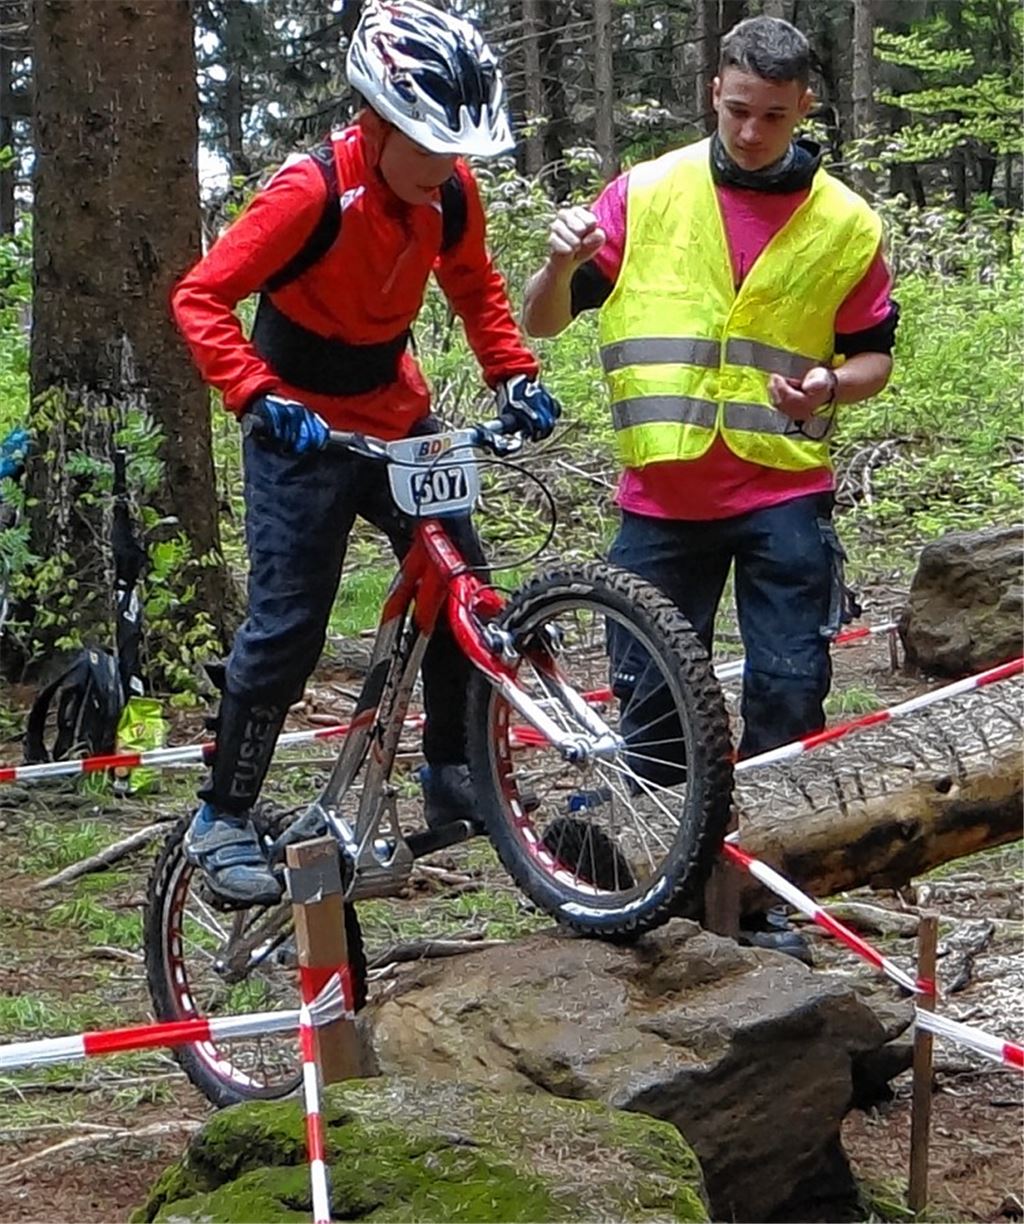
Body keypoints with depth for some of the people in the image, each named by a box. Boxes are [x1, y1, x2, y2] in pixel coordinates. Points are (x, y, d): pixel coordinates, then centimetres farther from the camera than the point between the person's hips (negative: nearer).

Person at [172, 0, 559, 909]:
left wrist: (514, 374, 0)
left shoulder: (450, 190, -8)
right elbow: (201, 298, -24)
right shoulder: (313, 191, -25)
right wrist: (257, 397, -35)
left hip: (399, 415, 6)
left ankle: (453, 777, 20)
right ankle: (222, 821, 4)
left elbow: (475, 287, 13)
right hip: (303, 426, -6)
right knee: (287, 626, -8)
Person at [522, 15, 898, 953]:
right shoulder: (645, 195, 1)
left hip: (784, 496, 0)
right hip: (663, 497, 1)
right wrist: (563, 261, -18)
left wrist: (830, 387, -13)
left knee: (790, 693, -2)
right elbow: (544, 321, 4)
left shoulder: (845, 224, 2)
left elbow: (873, 354, 10)